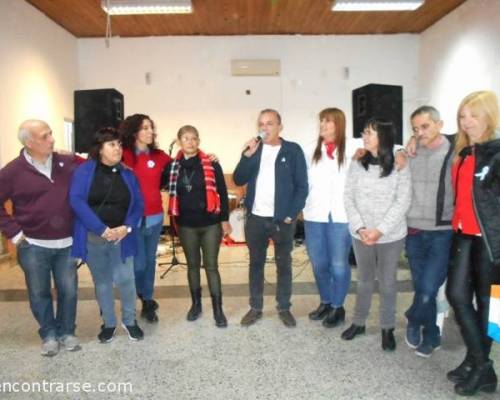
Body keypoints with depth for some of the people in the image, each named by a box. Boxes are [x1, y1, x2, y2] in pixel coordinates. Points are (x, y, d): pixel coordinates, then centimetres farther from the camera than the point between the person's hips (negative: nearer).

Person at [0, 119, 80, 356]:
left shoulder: (67, 163, -3)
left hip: (66, 243, 2)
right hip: (33, 246, -1)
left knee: (68, 291, 11)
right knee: (40, 293, 12)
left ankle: (67, 332, 31)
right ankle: (49, 335, 32)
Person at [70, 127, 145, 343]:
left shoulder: (127, 174, 5)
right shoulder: (85, 170, -4)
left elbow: (138, 204, 4)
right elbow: (76, 200, -14)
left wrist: (127, 227, -13)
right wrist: (102, 229, -19)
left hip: (121, 236, 2)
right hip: (93, 237, -1)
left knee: (126, 279, 3)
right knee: (102, 282, 12)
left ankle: (130, 321, 25)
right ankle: (108, 323, 30)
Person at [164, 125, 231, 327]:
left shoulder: (211, 164, -5)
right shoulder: (174, 166, 1)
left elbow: (222, 192, -2)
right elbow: (168, 188, 12)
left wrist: (224, 219, -2)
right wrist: (175, 217, 0)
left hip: (210, 223, -2)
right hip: (186, 224, 2)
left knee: (211, 266, 3)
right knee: (193, 265, 15)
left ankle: (218, 309, 13)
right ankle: (196, 304, 30)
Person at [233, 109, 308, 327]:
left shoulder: (293, 150, -3)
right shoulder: (253, 149, 6)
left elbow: (302, 186, -4)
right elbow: (239, 180, -2)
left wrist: (291, 215, -10)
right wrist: (248, 156, -15)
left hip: (282, 219, -2)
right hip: (255, 218, 3)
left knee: (283, 265, 10)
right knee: (255, 263, 12)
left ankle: (284, 308, 25)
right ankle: (255, 308, 25)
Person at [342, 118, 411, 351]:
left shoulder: (399, 166, -6)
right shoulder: (357, 165, 2)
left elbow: (402, 202, -10)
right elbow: (348, 198, -1)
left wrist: (380, 230, -16)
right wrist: (359, 228, -12)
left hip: (391, 236, -2)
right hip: (361, 234, 2)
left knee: (387, 282, 9)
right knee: (364, 280, 16)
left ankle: (387, 328, 25)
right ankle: (358, 322, 30)